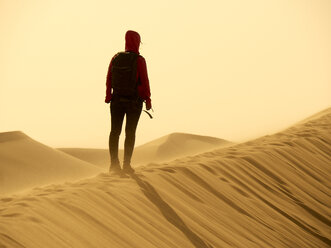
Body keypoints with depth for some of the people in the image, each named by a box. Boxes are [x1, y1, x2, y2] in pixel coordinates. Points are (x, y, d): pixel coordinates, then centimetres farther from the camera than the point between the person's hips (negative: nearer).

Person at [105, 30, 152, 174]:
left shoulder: (116, 58, 0)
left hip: (117, 99, 3)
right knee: (130, 132, 3)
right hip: (134, 101, -3)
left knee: (115, 131, 9)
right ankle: (126, 165, 1)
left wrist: (108, 96, 9)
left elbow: (109, 79, 2)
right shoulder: (139, 60, -12)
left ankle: (114, 163, 5)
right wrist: (148, 99, -3)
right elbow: (144, 81, -12)